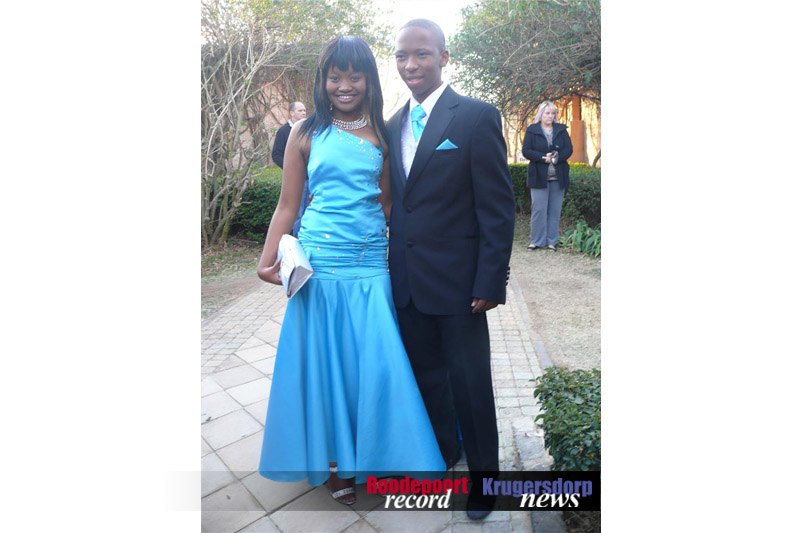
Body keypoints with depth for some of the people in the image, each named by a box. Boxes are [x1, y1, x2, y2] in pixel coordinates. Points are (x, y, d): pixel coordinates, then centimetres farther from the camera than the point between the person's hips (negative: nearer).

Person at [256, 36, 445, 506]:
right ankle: (334, 460, 29)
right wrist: (267, 260, -3)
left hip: (370, 265, 2)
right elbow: (287, 205, 5)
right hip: (319, 264, -1)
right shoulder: (306, 134, 5)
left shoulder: (382, 135, 9)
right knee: (324, 360, 7)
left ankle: (374, 455, 28)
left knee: (378, 363, 2)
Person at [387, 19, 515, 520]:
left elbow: (498, 206, -10)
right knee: (426, 374, 18)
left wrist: (490, 281, -14)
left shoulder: (477, 116, -6)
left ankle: (483, 473, 32)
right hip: (407, 281, 6)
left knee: (470, 381, 9)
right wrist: (395, 265, 8)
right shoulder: (394, 125, 11)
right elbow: (397, 201, 13)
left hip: (457, 279, -5)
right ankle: (442, 453, 42)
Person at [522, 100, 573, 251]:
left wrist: (557, 158, -14)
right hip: (539, 176, -3)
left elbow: (569, 149, 5)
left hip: (558, 176, 3)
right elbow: (526, 151, -4)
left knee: (555, 210, 5)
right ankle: (537, 241, 6)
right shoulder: (532, 130, 4)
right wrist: (543, 158, -16)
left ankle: (552, 241, 13)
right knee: (538, 209, -3)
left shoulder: (561, 130, 12)